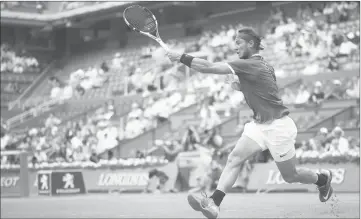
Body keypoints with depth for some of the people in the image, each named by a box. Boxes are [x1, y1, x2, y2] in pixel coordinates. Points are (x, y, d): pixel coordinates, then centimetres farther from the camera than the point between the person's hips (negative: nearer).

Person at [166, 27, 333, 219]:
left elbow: (209, 67, -24)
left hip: (278, 126, -9)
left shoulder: (250, 65, -19)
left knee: (290, 176, 4)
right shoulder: (262, 65, 8)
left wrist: (182, 58, -19)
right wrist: (241, 86, 12)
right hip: (259, 124, 9)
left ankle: (323, 178, 33)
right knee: (234, 159, -10)